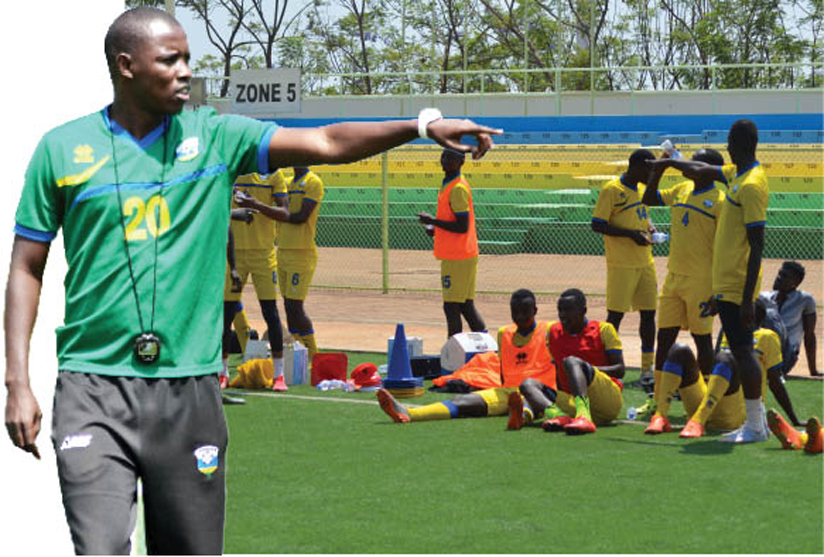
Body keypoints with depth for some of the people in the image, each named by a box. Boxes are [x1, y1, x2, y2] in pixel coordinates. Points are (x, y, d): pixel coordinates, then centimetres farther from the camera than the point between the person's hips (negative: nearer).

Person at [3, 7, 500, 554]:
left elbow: (326, 143, -1)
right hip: (94, 388, -2)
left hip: (190, 388, 2)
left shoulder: (215, 136, 7)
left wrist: (422, 125, -14)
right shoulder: (61, 148, 3)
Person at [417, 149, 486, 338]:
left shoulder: (458, 189, -17)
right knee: (466, 305, 15)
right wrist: (436, 227, 11)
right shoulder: (448, 184, 15)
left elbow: (462, 227, -21)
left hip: (457, 257, -10)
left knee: (452, 307, -7)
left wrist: (433, 221, -15)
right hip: (465, 255, 10)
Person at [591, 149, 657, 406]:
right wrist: (631, 234, -21)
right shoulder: (612, 190, -11)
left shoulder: (641, 189, 13)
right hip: (622, 265, -8)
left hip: (644, 262, 8)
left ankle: (647, 371, 14)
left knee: (648, 313, 7)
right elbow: (598, 225, -14)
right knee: (615, 315, -4)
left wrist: (649, 230, 5)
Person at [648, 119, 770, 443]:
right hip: (726, 283, 9)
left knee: (742, 350, -6)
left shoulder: (751, 185, -18)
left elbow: (757, 246, -21)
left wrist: (747, 299, -22)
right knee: (741, 351, 11)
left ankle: (755, 426, -3)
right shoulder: (737, 175, 10)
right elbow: (701, 171, 31)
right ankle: (757, 420, 16)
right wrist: (668, 162, 42)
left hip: (736, 285, -9)